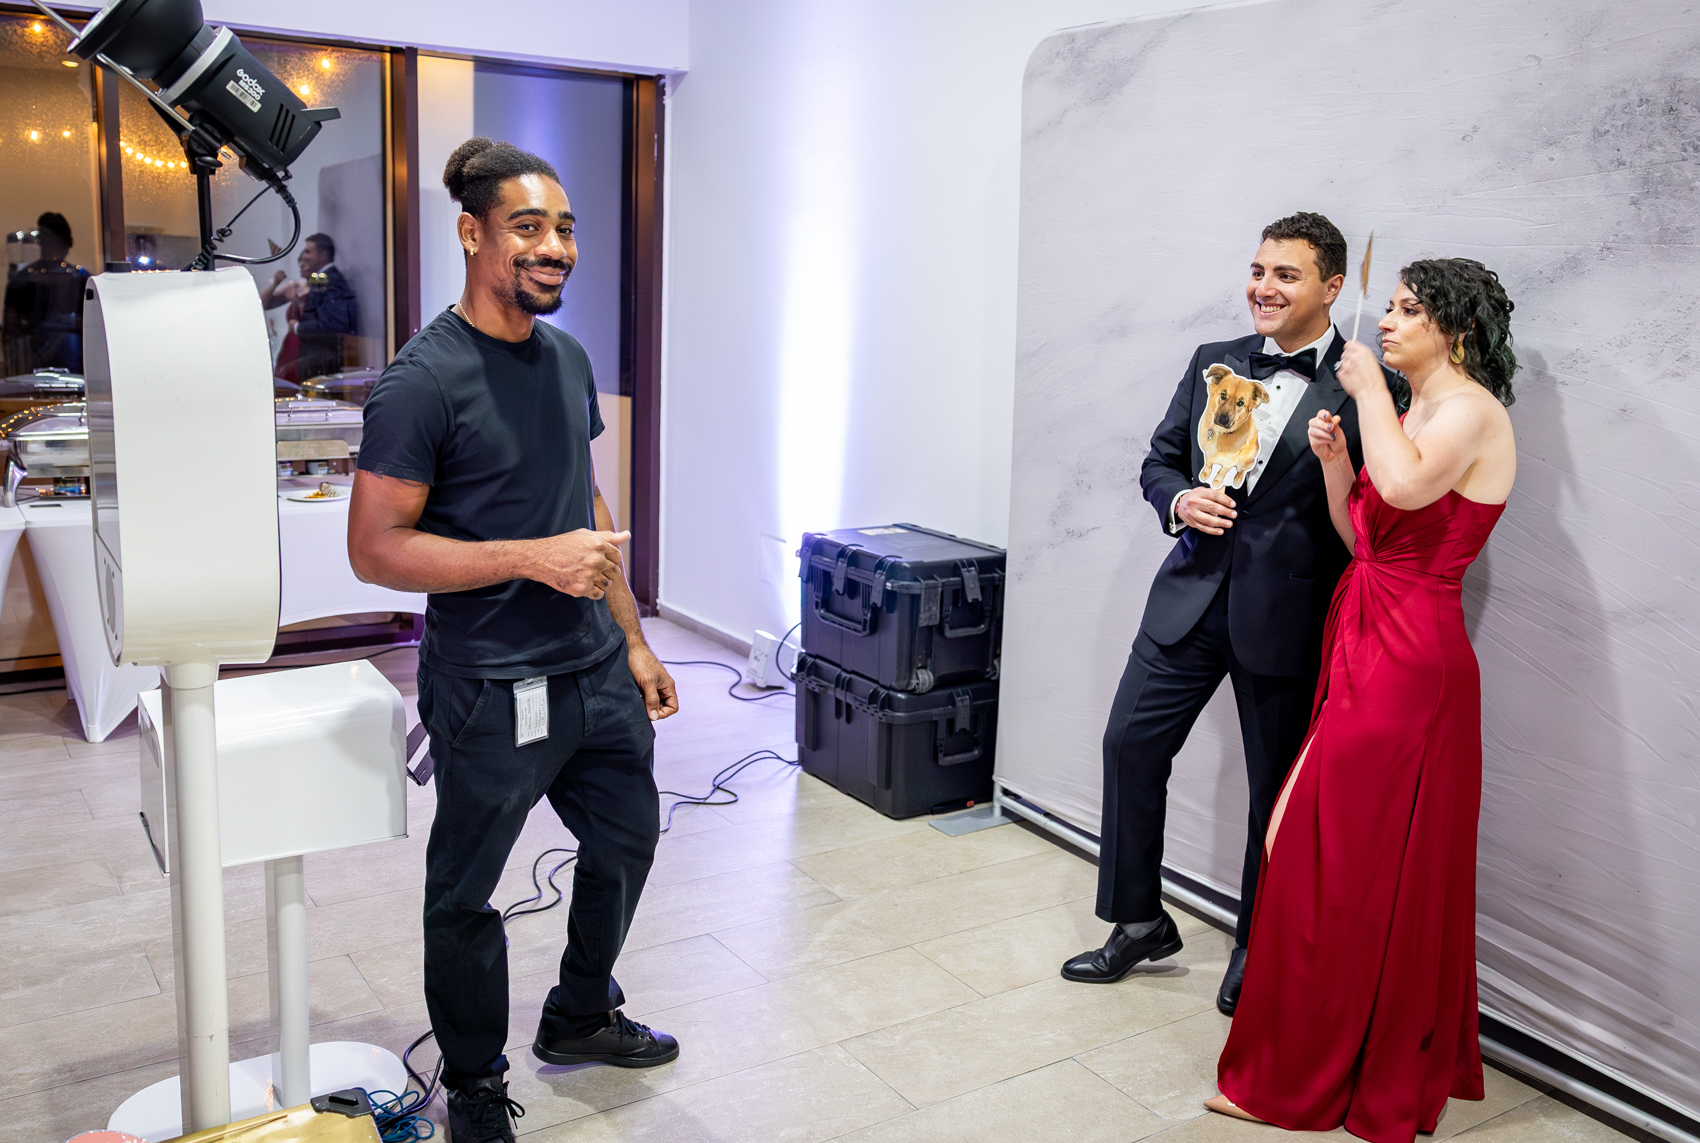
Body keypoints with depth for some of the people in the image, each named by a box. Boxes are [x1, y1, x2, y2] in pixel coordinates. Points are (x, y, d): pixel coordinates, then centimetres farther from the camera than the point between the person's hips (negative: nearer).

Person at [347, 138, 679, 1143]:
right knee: (467, 893, 10)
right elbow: (376, 547, -19)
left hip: (598, 672, 8)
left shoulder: (568, 358, 7)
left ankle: (580, 1017, 47)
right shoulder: (425, 380, -17)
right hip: (492, 692, -8)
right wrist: (534, 557, -24)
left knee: (628, 839, 22)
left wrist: (633, 639, 14)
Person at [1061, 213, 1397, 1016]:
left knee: (1278, 787, 9)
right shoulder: (1214, 363, 9)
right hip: (1193, 593, 5)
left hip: (1286, 616, -4)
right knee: (1130, 743, 6)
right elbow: (1158, 460, 12)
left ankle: (1256, 948, 30)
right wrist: (1180, 500, -6)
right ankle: (1140, 923, 24)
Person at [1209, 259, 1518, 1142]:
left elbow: (1407, 485, -32)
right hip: (1367, 648, 9)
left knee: (1346, 863, 0)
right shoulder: (1413, 413, 17)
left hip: (1407, 661, -9)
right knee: (1390, 867, 16)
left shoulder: (1471, 408, -11)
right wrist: (1334, 462, 3)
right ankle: (1402, 1067, 31)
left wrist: (1368, 388, -18)